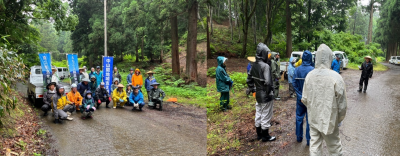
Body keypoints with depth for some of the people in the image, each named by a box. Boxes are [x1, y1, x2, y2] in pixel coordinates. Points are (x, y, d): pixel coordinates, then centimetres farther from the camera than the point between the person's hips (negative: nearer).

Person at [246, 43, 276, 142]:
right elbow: (268, 82, -28)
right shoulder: (265, 66, -21)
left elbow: (249, 80, 12)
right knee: (266, 116, 6)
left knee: (258, 114, 18)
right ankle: (265, 136, 18)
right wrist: (269, 92, -14)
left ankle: (259, 134, 31)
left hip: (258, 95, 8)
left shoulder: (254, 66, 4)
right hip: (266, 96, -8)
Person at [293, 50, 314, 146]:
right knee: (309, 119, 7)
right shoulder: (312, 70, -15)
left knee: (299, 118, 16)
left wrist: (299, 94, 3)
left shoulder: (297, 69, -6)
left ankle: (299, 137, 26)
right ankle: (309, 139, 13)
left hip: (300, 98, 3)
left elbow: (294, 84, -5)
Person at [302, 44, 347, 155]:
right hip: (329, 120, -4)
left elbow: (304, 99, 1)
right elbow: (342, 104, -11)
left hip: (313, 118, 4)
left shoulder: (309, 75, -5)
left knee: (314, 145, 13)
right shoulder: (336, 77, -17)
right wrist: (340, 118, 6)